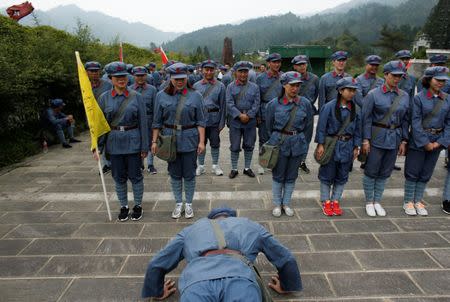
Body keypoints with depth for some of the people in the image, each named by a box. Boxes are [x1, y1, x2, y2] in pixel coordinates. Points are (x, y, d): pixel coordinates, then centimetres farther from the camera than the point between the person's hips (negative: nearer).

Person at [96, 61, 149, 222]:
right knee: (119, 177, 11)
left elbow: (143, 123, -3)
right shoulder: (104, 98, 1)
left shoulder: (136, 96, -3)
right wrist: (98, 147, -1)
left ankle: (138, 206, 25)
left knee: (135, 176, 7)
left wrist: (144, 147, -4)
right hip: (114, 142, 2)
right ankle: (123, 207, 29)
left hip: (133, 141, -1)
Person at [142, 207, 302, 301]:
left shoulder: (191, 229, 39)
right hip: (240, 279, 0)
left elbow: (155, 265, 37)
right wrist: (285, 287, 58)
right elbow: (287, 260, 41)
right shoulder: (250, 225, 39)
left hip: (196, 282, 1)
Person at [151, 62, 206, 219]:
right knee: (175, 174, 11)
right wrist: (154, 141, 2)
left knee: (189, 174, 6)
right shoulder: (161, 96, 1)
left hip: (190, 140, -1)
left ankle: (188, 204, 24)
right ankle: (178, 203, 27)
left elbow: (201, 121, -1)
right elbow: (157, 121, 5)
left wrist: (201, 141, -7)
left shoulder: (195, 96, -2)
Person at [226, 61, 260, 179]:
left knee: (249, 146, 10)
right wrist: (240, 115, -17)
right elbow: (229, 104, -7)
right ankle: (234, 169, 17)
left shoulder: (254, 87, 5)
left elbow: (256, 104, -1)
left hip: (250, 121, 2)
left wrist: (248, 116, -13)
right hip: (235, 121, -1)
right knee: (235, 147, 4)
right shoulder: (230, 87, 2)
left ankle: (247, 168, 24)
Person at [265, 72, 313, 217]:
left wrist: (298, 137, 13)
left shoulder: (305, 103, -5)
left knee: (291, 176, 12)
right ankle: (277, 204, 24)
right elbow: (269, 125, 4)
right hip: (279, 143, -2)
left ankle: (286, 203, 28)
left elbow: (308, 124, 8)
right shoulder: (274, 104, -9)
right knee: (278, 176, 9)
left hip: (297, 144, 2)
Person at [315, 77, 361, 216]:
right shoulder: (329, 107, -11)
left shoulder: (355, 109, 3)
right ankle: (326, 202, 21)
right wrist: (320, 144, -11)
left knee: (342, 176, 12)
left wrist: (356, 147, 8)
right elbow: (321, 127, -9)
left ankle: (335, 201, 28)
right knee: (327, 175, 6)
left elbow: (357, 129, 9)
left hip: (347, 146, 5)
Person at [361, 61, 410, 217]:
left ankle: (377, 201, 27)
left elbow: (405, 120, 10)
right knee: (371, 171, 4)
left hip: (394, 139, 4)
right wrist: (365, 140, -12)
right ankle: (369, 202, 21)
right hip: (377, 138, -4)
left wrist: (403, 141, 7)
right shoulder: (373, 94, -7)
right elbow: (366, 119, -8)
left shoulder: (405, 96, 6)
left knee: (385, 173, 12)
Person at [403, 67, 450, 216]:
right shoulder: (419, 98, -10)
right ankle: (408, 201, 19)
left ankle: (418, 201, 26)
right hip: (418, 141, -4)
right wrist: (425, 143, -14)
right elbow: (416, 122, -13)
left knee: (426, 174, 13)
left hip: (437, 143, 4)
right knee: (412, 173, 4)